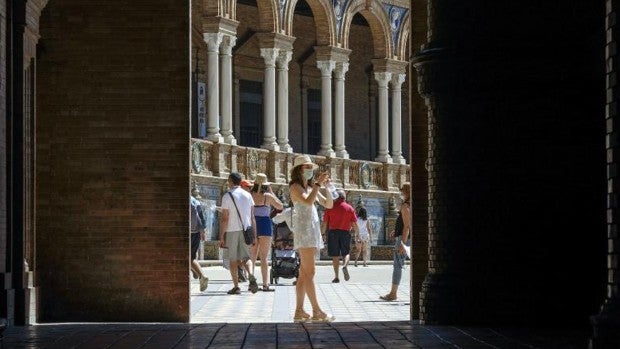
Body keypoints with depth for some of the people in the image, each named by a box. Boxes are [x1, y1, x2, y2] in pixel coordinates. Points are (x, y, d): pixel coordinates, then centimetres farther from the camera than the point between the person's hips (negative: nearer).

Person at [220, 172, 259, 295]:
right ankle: (251, 276, -18)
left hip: (232, 231, -4)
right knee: (246, 257, 9)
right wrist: (254, 235, 12)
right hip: (245, 230, 4)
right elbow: (252, 217, 8)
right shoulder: (248, 195, 7)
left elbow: (224, 219, -10)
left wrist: (221, 236, -6)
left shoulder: (227, 196, -7)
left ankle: (236, 287, 5)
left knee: (233, 260, 5)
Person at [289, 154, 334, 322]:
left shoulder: (311, 187, 19)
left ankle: (299, 311, 6)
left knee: (304, 273, 6)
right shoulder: (295, 187, -4)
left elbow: (329, 204, 15)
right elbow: (308, 202, -22)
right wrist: (318, 184, -15)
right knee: (309, 272, -10)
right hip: (303, 229, -9)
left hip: (313, 230, 9)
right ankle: (317, 311, -12)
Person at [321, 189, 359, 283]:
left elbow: (324, 223, 1)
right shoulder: (349, 208, 2)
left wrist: (322, 234, 12)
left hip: (333, 232, 0)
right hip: (346, 233, 0)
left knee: (335, 256, 4)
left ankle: (336, 277, 1)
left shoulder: (330, 208, 1)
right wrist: (357, 234, 13)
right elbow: (354, 224, 0)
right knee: (346, 253, 13)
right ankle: (345, 266, -18)